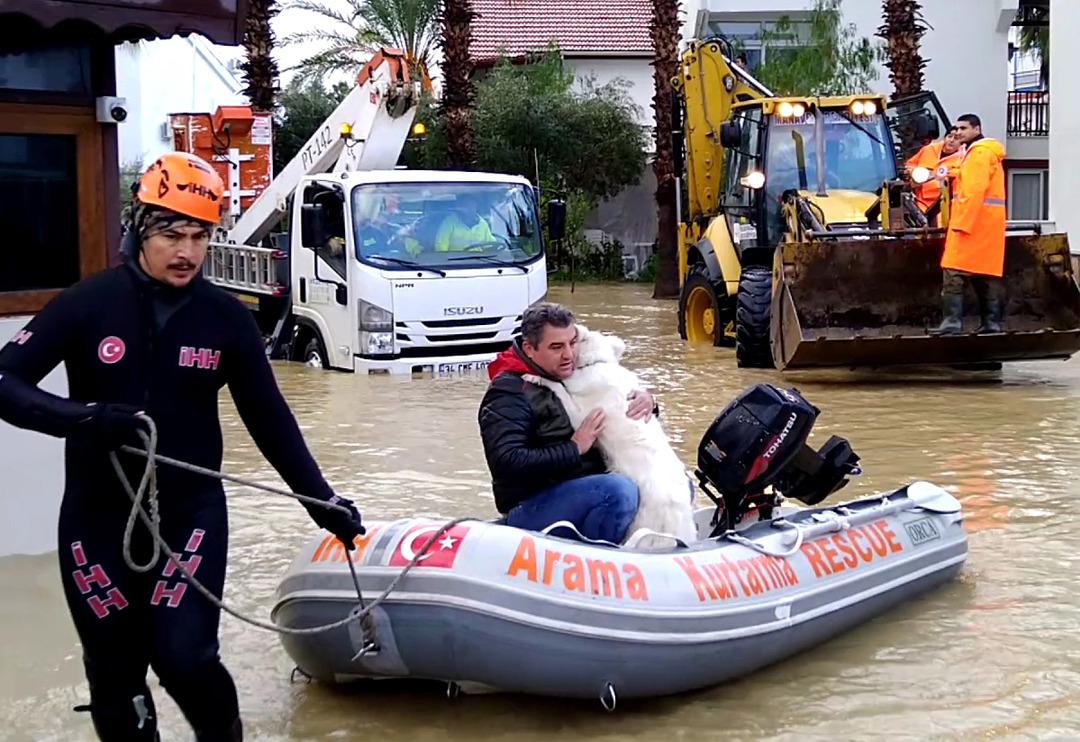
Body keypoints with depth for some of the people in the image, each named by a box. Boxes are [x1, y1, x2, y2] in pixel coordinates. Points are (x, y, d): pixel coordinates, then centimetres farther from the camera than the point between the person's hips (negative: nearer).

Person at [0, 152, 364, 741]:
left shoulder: (226, 318, -3)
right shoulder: (88, 304, -9)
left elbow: (269, 419, 4)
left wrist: (321, 501, 1)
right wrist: (83, 417, -28)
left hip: (191, 513, 0)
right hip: (99, 517, 0)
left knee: (184, 658, -11)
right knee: (114, 672, 7)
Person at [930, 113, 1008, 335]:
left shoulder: (980, 153, -10)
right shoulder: (976, 152, 22)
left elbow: (974, 191, -20)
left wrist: (962, 223, -23)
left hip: (973, 223, -11)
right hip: (983, 224, 11)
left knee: (954, 274, -12)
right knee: (986, 274, 10)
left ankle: (952, 321, -15)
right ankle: (992, 322, 12)